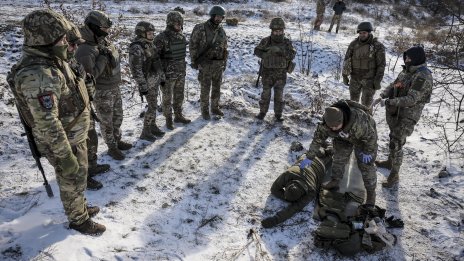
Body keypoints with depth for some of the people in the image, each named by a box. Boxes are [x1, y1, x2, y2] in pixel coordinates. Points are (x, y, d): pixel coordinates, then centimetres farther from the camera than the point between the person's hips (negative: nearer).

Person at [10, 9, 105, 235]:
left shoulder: (50, 60, 0)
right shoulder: (38, 75, -31)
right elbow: (47, 123, -30)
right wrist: (65, 155, -24)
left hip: (75, 135, 9)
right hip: (63, 142, -9)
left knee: (79, 176, 26)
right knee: (72, 181, 12)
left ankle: (79, 207, 47)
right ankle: (78, 220, 34)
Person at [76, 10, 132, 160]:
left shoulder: (104, 41, 1)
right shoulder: (85, 50, -24)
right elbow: (90, 74, -29)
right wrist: (103, 58, -28)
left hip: (115, 88, 8)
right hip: (102, 92, -8)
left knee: (117, 117, 22)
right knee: (106, 122, 10)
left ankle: (117, 141, 42)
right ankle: (112, 148, 27)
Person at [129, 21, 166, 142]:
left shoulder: (149, 44, 7)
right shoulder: (136, 48, -19)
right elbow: (136, 70, -20)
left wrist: (162, 77, 17)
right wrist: (142, 86, -20)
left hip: (155, 80, 8)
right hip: (148, 82, -8)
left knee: (154, 105, 16)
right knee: (152, 107, -3)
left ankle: (153, 126, 31)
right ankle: (145, 132, 10)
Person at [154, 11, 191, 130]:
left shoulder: (181, 37, 3)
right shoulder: (162, 38, -18)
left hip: (180, 72, 6)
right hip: (168, 74, -6)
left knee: (179, 96, 17)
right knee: (167, 98, 8)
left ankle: (178, 116, 33)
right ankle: (168, 119, 22)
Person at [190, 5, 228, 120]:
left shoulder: (222, 31, 7)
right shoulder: (200, 28, -9)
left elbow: (224, 49, 14)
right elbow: (193, 45, -6)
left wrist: (224, 63, 12)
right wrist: (194, 61, -7)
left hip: (218, 64, 5)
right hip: (205, 64, -5)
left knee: (217, 87, 11)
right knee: (205, 89, 1)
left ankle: (215, 108, 26)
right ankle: (205, 111, 15)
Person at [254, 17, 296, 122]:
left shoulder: (287, 42, -4)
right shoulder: (266, 41, -6)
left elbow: (292, 55, -14)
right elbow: (257, 51, -3)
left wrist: (280, 50, -29)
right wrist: (265, 54, -22)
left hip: (281, 74, 1)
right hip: (268, 73, 0)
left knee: (279, 95, 8)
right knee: (265, 94, 6)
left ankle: (278, 114, 20)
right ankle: (262, 112, 20)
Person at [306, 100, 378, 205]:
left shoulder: (358, 122, -47)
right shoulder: (326, 122, -31)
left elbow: (370, 136, -29)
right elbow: (318, 138, -16)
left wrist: (367, 152, -14)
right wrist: (310, 156, -13)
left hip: (365, 135, -4)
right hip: (343, 136, 5)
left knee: (365, 164, -2)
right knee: (339, 157, 8)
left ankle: (370, 192, 15)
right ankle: (335, 182, 27)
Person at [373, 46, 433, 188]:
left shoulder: (423, 76, -22)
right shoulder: (407, 71, 5)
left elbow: (411, 99, -27)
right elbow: (393, 85, 11)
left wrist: (389, 102, -26)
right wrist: (382, 96, -7)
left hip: (407, 116, -8)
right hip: (395, 112, 8)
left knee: (396, 144, -5)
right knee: (393, 138, 23)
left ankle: (394, 175, 8)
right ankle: (390, 162, 43)